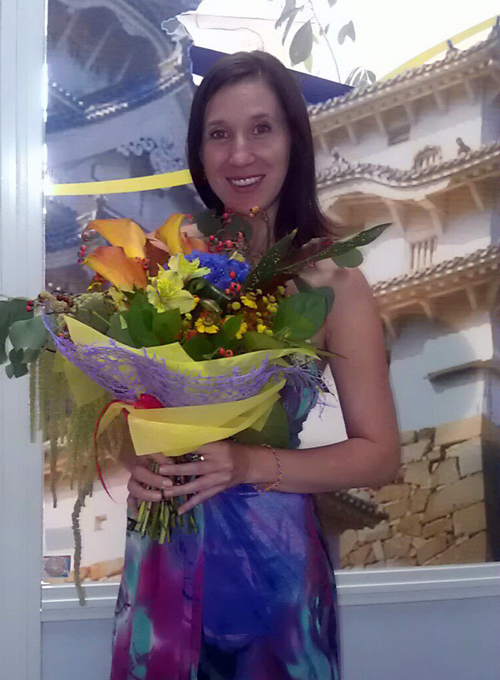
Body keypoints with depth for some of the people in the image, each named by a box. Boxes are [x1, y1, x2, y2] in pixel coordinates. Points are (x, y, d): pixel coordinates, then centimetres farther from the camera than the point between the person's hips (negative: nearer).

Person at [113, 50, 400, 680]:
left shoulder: (332, 283, -9)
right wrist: (134, 455, -13)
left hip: (272, 553, -2)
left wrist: (251, 465, -20)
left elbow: (379, 455, -7)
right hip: (164, 551, 2)